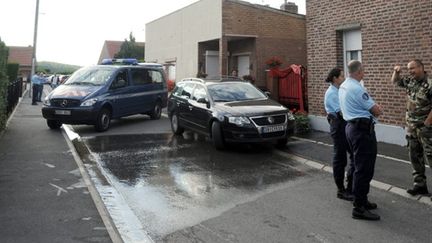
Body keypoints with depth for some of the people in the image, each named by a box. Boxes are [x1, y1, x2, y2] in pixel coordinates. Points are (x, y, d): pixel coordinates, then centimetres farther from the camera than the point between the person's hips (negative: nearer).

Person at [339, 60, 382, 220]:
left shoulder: (343, 86, 12)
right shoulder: (357, 88, -19)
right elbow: (376, 110, -14)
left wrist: (374, 108, 5)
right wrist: (378, 110, 8)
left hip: (351, 126, 10)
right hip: (363, 130, -10)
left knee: (360, 166, 18)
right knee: (364, 169, -6)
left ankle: (361, 200, 28)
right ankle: (359, 208, -2)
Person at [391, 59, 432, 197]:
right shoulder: (410, 82, 4)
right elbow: (395, 81, 23)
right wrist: (396, 72, 3)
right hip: (411, 127, 7)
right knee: (415, 157, 12)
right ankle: (420, 185, 21)